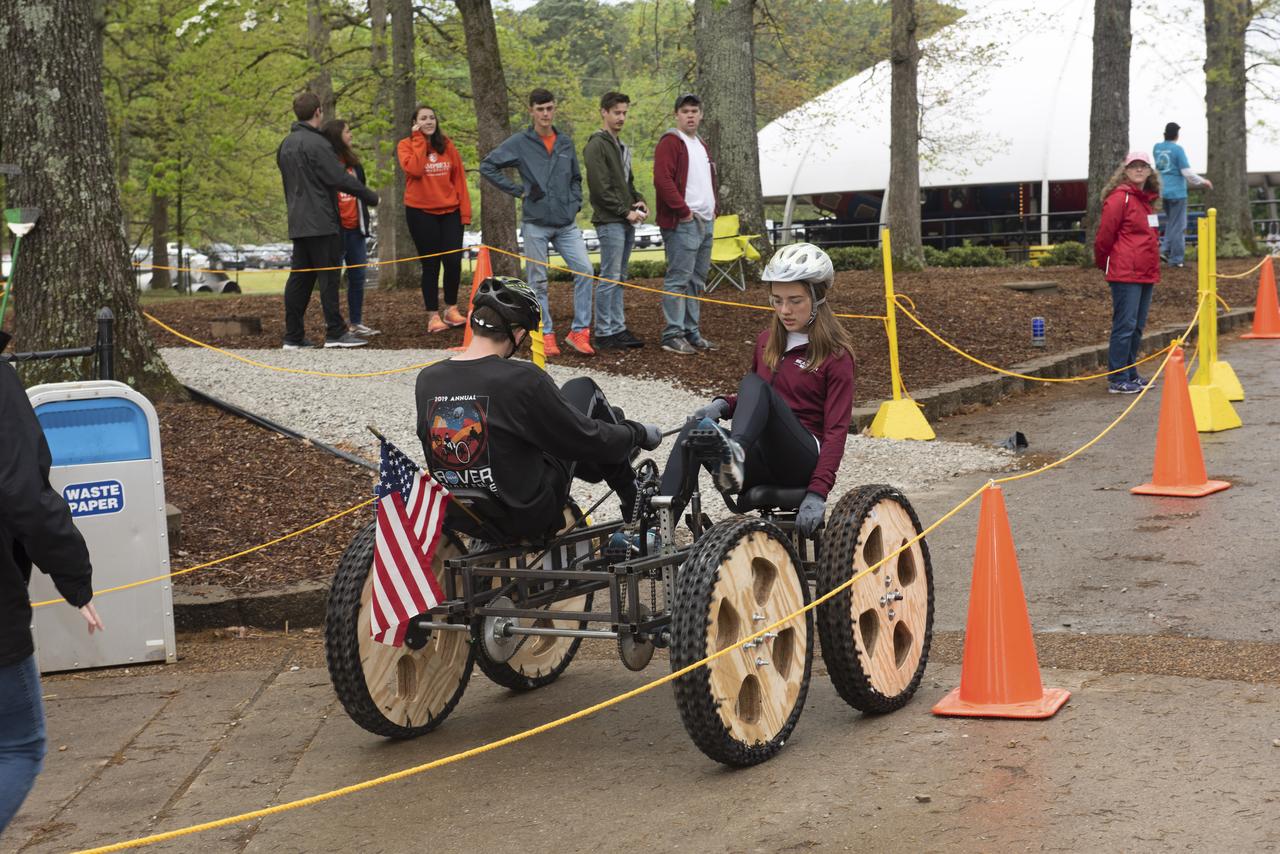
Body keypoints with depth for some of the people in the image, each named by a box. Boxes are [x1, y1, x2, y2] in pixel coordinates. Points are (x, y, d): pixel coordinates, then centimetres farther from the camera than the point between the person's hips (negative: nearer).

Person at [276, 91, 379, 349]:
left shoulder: (286, 144, 15)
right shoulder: (316, 143, -14)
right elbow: (340, 178, -16)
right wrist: (372, 197, -6)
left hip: (298, 222, 8)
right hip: (321, 221, -8)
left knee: (299, 278, 9)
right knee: (328, 275, -5)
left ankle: (293, 336, 9)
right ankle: (335, 332, -4)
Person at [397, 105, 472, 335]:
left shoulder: (447, 145, 8)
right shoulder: (406, 145, 0)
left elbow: (459, 179, 7)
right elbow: (415, 169, -20)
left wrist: (465, 210, 0)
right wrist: (419, 140, -13)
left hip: (450, 211, 3)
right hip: (421, 212, -3)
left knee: (453, 261, -3)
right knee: (431, 265, 0)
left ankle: (451, 309, 14)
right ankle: (433, 316, 6)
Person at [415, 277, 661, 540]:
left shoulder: (427, 379, -7)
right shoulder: (522, 380, -23)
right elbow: (586, 439, -13)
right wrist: (640, 434, 7)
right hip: (532, 517, -5)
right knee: (582, 389, 12)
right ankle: (636, 503, 26)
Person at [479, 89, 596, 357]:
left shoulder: (566, 142, 10)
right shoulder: (519, 143, -3)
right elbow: (487, 166, -3)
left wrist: (575, 204, 6)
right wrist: (517, 190, -6)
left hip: (566, 223, 3)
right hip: (535, 224, -3)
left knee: (584, 270, -9)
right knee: (538, 282, 3)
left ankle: (579, 330, 0)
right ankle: (545, 335, 12)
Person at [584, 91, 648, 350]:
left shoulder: (621, 146, 20)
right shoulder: (596, 145, -10)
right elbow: (601, 188, -17)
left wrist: (639, 202, 7)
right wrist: (625, 212, -15)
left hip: (627, 222, 9)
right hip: (609, 222, -9)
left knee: (619, 278, 11)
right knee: (610, 278, -8)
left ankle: (618, 329, 15)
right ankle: (603, 333, -4)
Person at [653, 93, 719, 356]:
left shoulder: (702, 146, 22)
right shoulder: (670, 142, -8)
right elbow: (662, 180, -19)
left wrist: (713, 210, 16)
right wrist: (683, 211, -17)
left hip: (706, 223, 9)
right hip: (682, 223, -9)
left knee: (697, 280, 12)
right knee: (679, 279, -9)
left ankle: (691, 332, 19)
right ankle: (673, 336, -7)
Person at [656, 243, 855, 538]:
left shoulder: (835, 355, -1)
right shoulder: (768, 341, 17)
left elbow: (836, 430, -8)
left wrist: (818, 492, -20)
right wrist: (724, 404, 4)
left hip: (801, 463, -5)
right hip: (761, 460, 5)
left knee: (754, 383, -28)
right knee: (694, 429, -25)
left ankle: (735, 451, -58)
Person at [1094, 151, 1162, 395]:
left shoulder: (1146, 200, 17)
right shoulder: (1120, 197, -11)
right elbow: (1104, 235, -11)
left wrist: (1153, 268, 20)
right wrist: (1104, 263, 0)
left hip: (1145, 273, 9)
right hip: (1125, 273, -9)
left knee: (1137, 326, 13)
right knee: (1125, 325, -8)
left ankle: (1130, 374, 22)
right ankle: (1118, 381, -5)